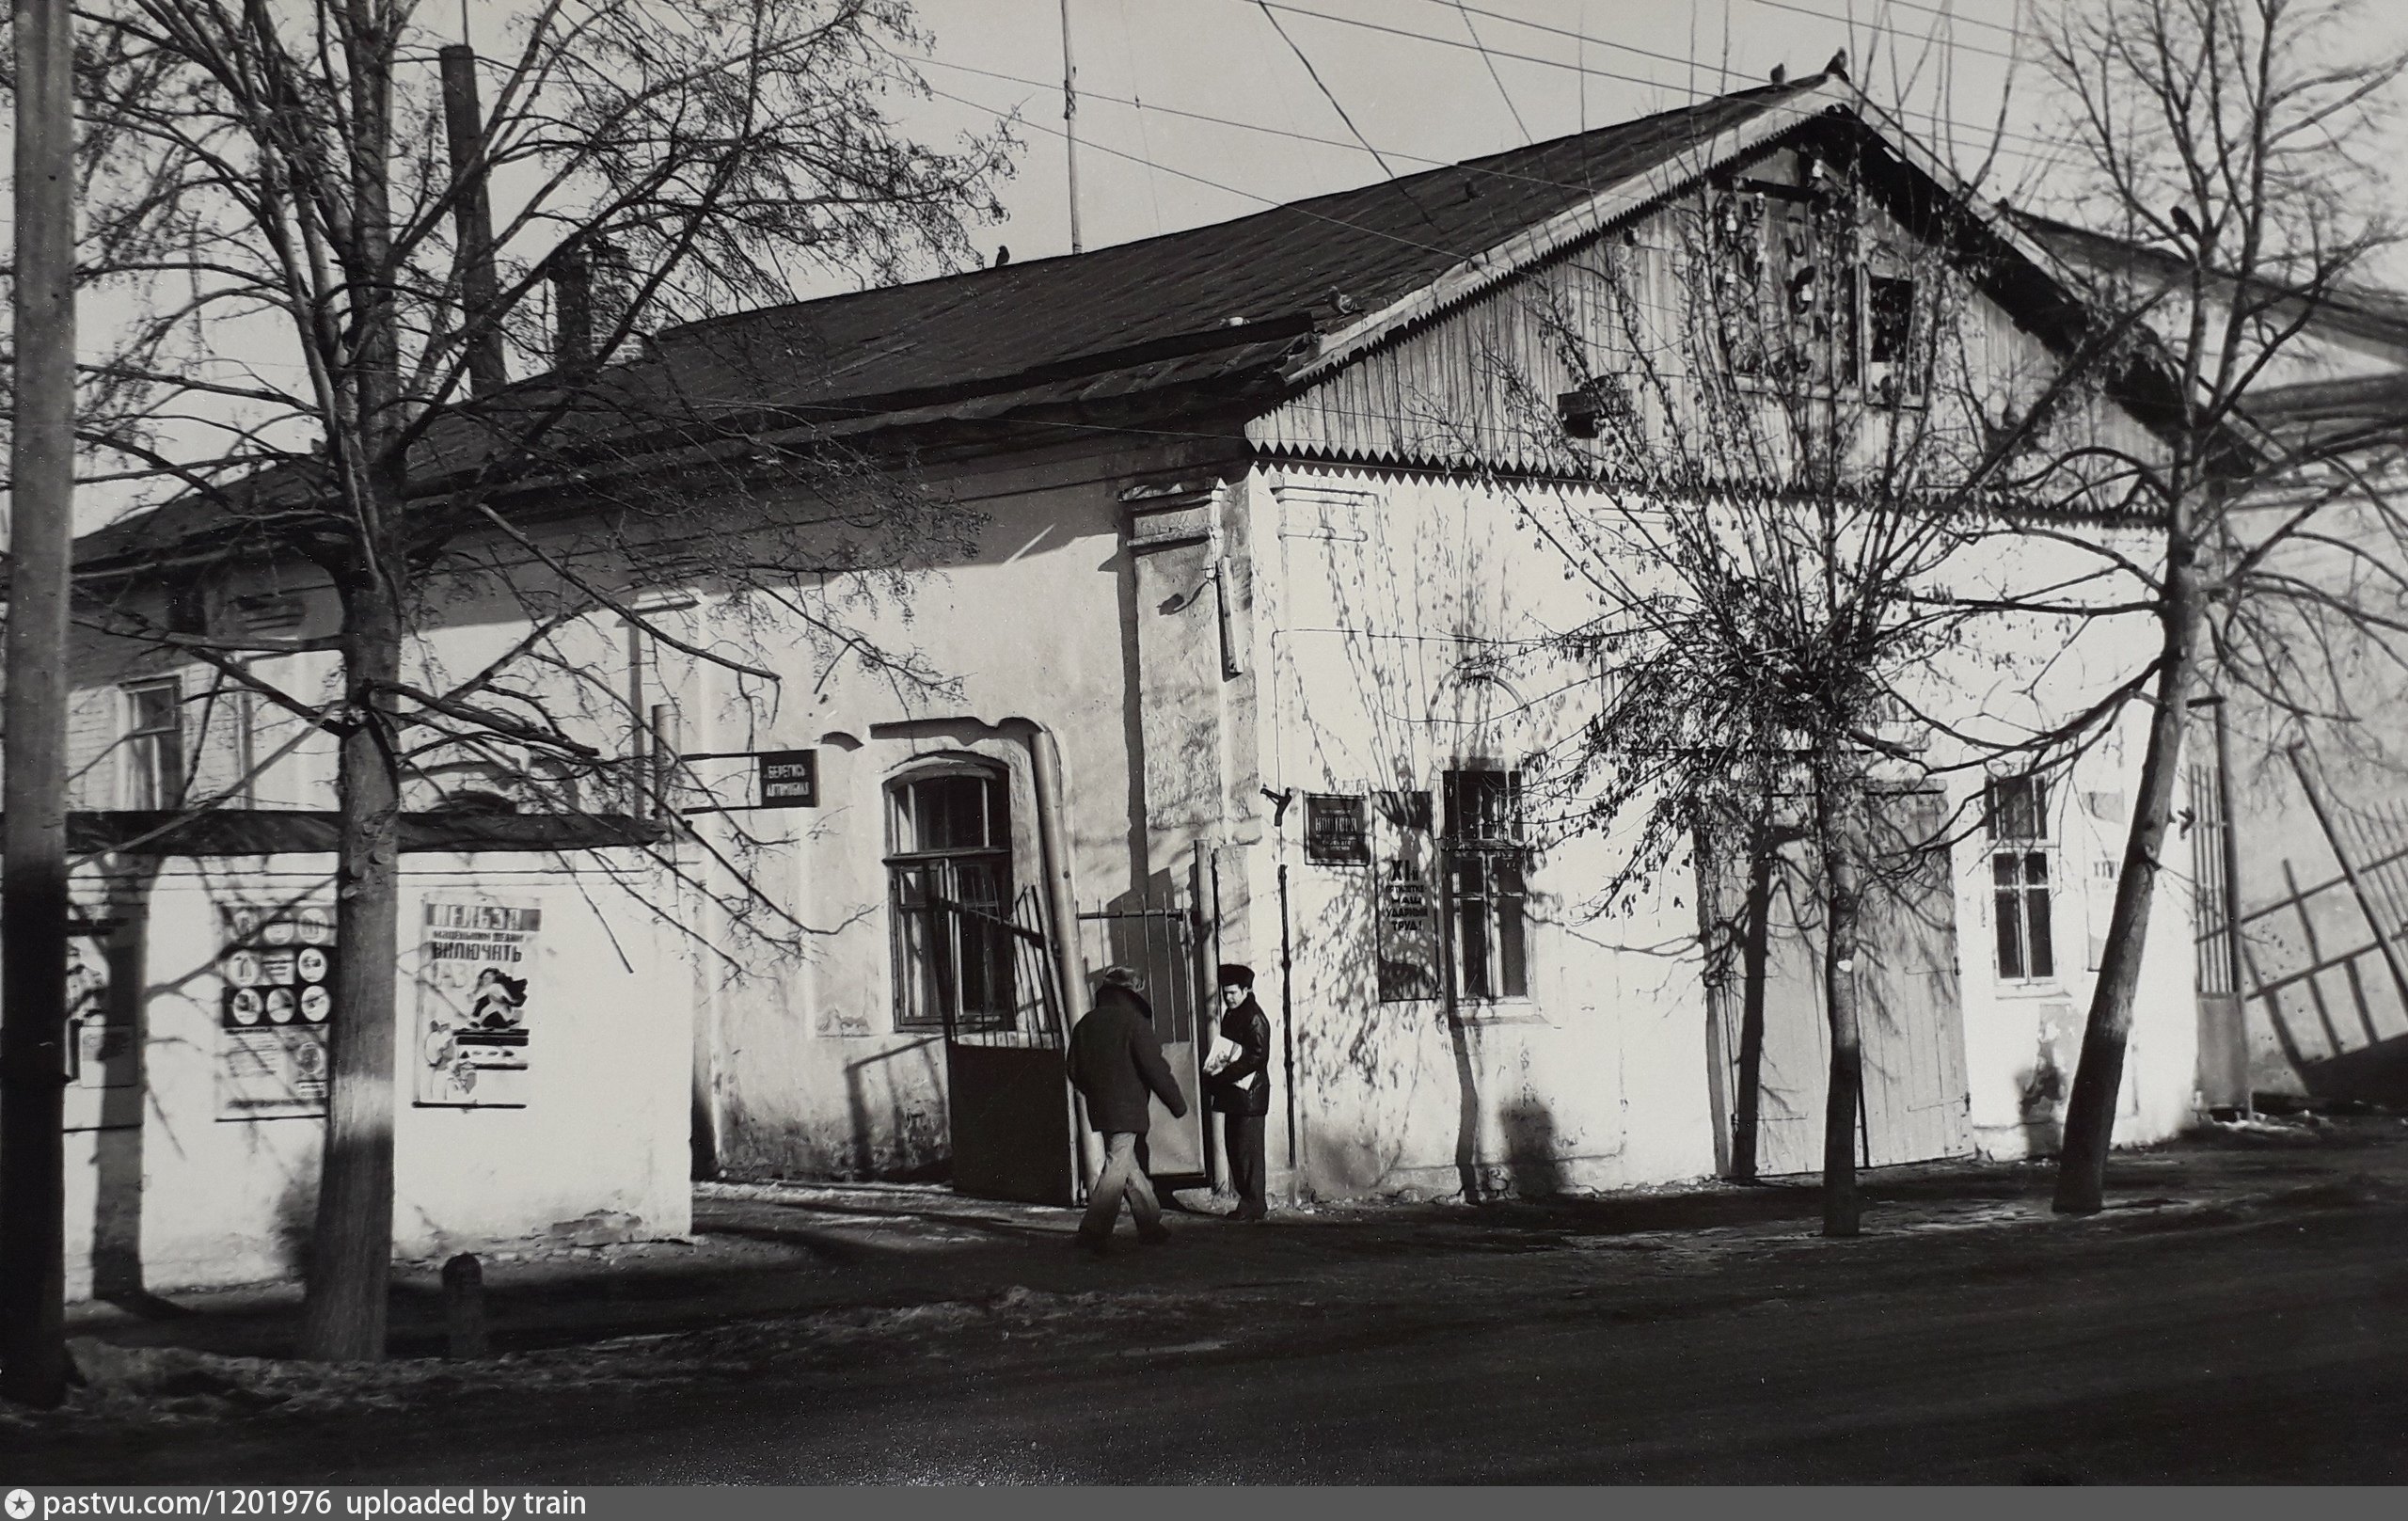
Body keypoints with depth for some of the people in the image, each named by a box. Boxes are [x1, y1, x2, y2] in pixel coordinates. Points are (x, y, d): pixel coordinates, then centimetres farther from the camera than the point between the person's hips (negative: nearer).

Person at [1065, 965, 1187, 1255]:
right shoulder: (1133, 1021, -10)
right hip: (1127, 1109, -7)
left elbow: (1075, 1072, 14)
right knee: (1117, 1166, -7)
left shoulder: (1084, 1025, 10)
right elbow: (1155, 1067, -12)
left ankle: (1150, 1225, 23)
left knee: (1128, 1164, 16)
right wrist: (1177, 1101, -2)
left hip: (1099, 1109, 7)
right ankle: (1094, 1230, -15)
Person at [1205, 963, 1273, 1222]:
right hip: (1233, 1093, 9)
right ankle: (1247, 1200, 16)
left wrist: (1227, 1073, -21)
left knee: (1249, 1149, -6)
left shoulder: (1254, 1018, -12)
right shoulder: (1231, 1014, 15)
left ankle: (1253, 1205, -3)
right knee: (1234, 1148, 10)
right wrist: (1215, 1068, 4)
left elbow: (1259, 1057, -19)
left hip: (1250, 1092, -9)